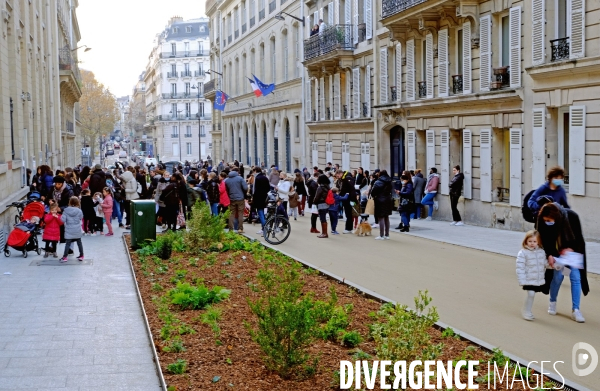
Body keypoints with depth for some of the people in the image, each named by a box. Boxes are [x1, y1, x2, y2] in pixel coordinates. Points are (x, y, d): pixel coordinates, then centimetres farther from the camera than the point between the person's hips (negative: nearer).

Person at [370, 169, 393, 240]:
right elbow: (391, 191, 5)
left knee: (381, 218, -3)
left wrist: (374, 196, 7)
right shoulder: (390, 183, 7)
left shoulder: (378, 182, -13)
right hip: (388, 201, 7)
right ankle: (387, 235, 19)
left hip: (380, 201, -6)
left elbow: (373, 192, -12)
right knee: (386, 218, 14)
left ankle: (381, 235, -3)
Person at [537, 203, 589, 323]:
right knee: (558, 276, -4)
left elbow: (579, 237, -15)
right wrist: (550, 255, -26)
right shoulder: (543, 221, -25)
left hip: (573, 250, 0)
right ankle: (552, 302, 21)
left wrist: (570, 249, -25)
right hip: (556, 251, 1)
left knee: (575, 277, -5)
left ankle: (575, 310, -1)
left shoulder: (572, 216, -29)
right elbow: (545, 240, -15)